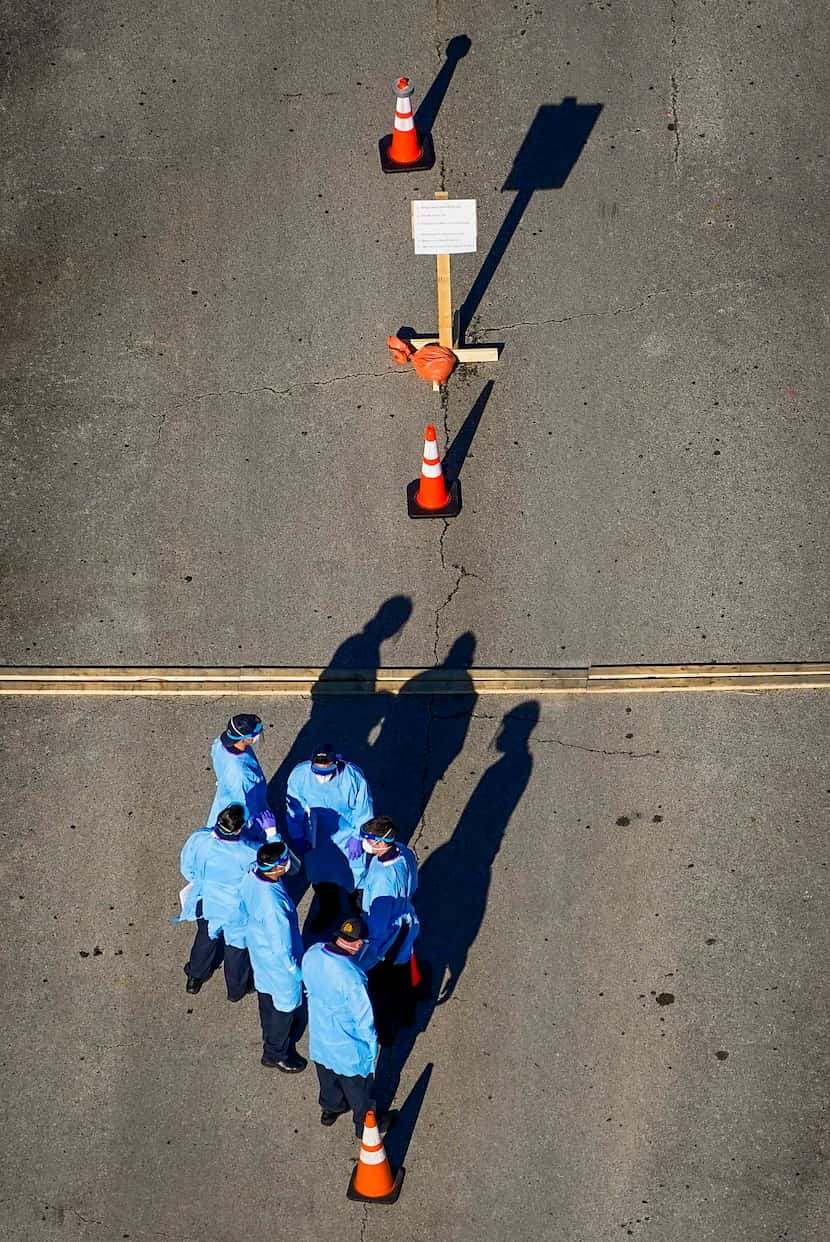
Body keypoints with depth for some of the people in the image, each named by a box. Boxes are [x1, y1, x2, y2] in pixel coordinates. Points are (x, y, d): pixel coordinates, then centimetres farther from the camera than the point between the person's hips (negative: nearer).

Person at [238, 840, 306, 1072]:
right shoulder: (273, 904, -43)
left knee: (266, 990, 32)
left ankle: (271, 1031, 60)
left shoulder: (250, 875, -20)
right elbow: (281, 947, -30)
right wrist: (295, 970, -14)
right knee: (286, 1002, 18)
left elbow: (243, 909, 1)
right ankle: (275, 1053, 40)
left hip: (257, 944, 8)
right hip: (277, 958, -8)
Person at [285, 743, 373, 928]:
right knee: (320, 877, 25)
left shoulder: (353, 776, -32)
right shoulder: (299, 775, -27)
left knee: (354, 877, 20)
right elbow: (294, 808, -10)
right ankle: (329, 910, 55)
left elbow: (363, 810, -16)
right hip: (316, 839, 2)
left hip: (347, 837, -2)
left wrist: (357, 837, -10)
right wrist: (297, 836, -1)